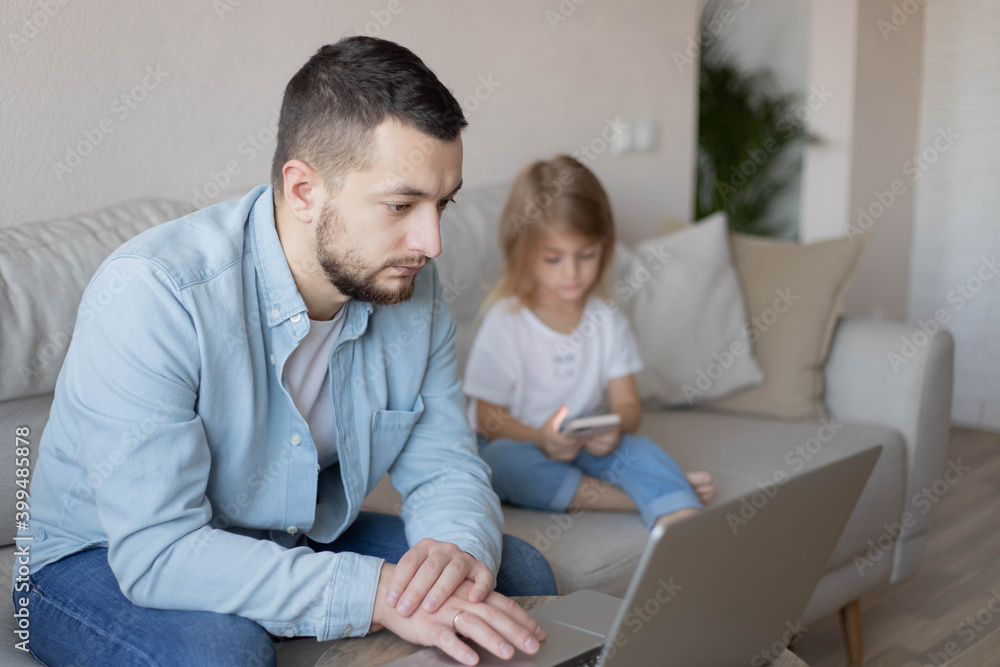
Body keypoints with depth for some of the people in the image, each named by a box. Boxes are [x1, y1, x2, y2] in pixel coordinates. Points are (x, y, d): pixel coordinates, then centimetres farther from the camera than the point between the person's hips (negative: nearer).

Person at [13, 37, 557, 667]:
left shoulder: (410, 285, -10)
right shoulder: (150, 295, -31)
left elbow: (444, 467, -5)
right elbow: (157, 550, -34)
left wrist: (460, 549, -30)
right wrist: (377, 593, -42)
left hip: (305, 539, 6)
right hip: (106, 562, -5)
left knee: (519, 574, -4)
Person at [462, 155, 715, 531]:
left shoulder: (607, 320, 3)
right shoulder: (505, 324, -10)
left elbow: (627, 403, 0)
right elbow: (489, 418, -10)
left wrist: (615, 428, -25)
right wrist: (540, 439, -30)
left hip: (586, 445, 3)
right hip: (517, 443, -3)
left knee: (638, 449, -26)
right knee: (504, 461, -37)